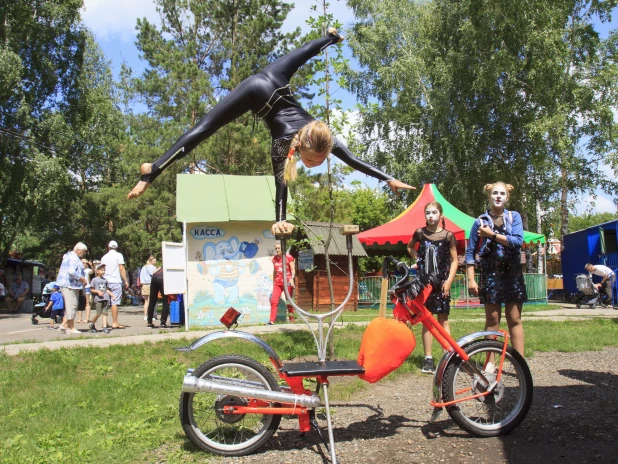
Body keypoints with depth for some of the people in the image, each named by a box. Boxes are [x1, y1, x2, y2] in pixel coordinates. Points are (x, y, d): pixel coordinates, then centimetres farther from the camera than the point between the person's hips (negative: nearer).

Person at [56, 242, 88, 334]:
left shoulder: (69, 256, 20)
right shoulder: (73, 258, -15)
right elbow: (72, 272, -26)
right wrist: (82, 279, -15)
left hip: (67, 285, 11)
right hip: (70, 285, -11)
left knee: (69, 306, 14)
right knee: (72, 306, -6)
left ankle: (64, 325, 13)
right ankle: (71, 327, -1)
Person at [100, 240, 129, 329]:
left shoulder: (104, 257, 13)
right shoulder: (118, 255, -2)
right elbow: (121, 269, -8)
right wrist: (126, 281, -5)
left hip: (106, 282, 5)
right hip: (116, 281, -5)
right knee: (115, 302, -6)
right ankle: (115, 323, -7)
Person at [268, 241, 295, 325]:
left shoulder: (288, 257, -2)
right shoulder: (274, 258, 12)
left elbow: (293, 269, -5)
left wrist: (292, 279, -20)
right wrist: (273, 282, 20)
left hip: (287, 282, -4)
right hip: (277, 283, 4)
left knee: (289, 301, 2)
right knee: (273, 301, -8)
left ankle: (291, 319, 11)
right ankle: (271, 320, -11)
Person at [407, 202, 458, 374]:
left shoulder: (448, 235, -2)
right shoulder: (420, 233, 3)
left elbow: (454, 260, 1)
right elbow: (410, 247, 23)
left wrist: (448, 281, -9)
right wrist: (418, 259, 6)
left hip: (441, 282, -2)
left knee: (443, 319, 2)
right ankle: (428, 359, 8)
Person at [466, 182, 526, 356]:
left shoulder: (514, 217, 5)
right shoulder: (480, 222, 2)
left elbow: (518, 241, -12)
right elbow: (470, 252, 1)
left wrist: (492, 235, -12)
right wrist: (471, 280, -6)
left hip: (513, 274, 1)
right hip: (490, 274, -1)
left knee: (514, 320, 3)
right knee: (492, 320, 1)